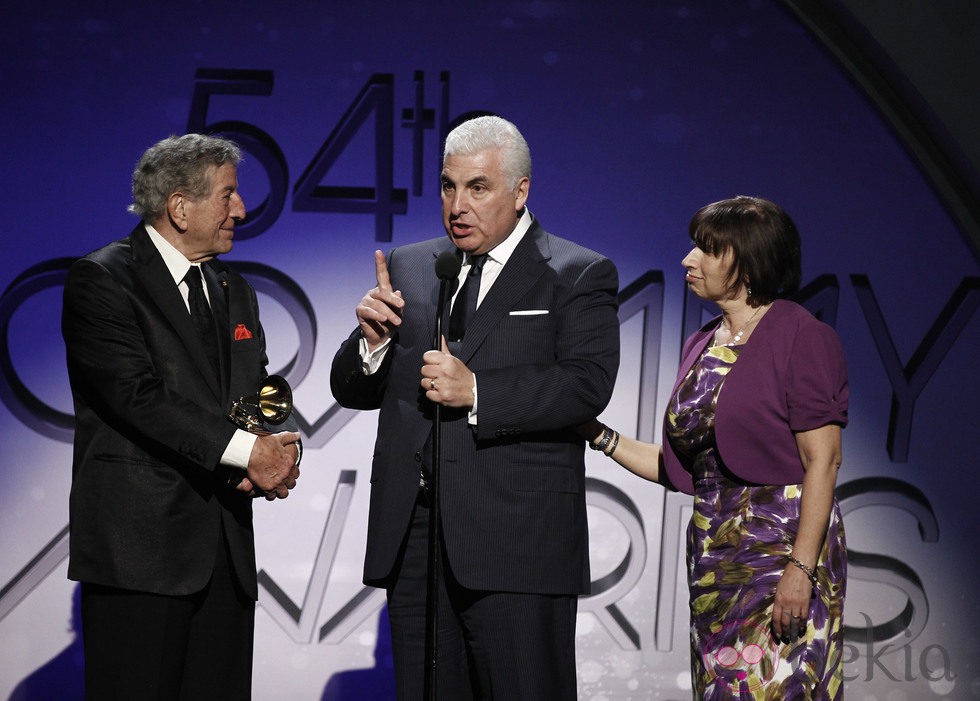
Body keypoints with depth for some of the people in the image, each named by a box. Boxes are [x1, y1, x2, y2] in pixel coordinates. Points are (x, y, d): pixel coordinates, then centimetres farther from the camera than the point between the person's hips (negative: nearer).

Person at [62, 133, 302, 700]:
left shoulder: (233, 290, 19)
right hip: (141, 544, -7)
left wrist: (274, 452, -8)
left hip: (227, 547, 7)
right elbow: (138, 395, -16)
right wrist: (244, 450, -19)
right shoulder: (101, 281, -5)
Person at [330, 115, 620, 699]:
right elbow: (352, 390, 14)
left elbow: (588, 386, -13)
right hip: (411, 534, 5)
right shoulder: (408, 269, 16)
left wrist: (476, 391, -21)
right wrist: (373, 342, -7)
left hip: (517, 541, -4)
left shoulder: (578, 276, 2)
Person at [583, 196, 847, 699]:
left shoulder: (801, 337, -8)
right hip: (713, 557, 7)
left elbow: (822, 461, -14)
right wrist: (599, 436, 7)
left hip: (781, 546, -7)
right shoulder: (700, 347, 15)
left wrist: (801, 567, -21)